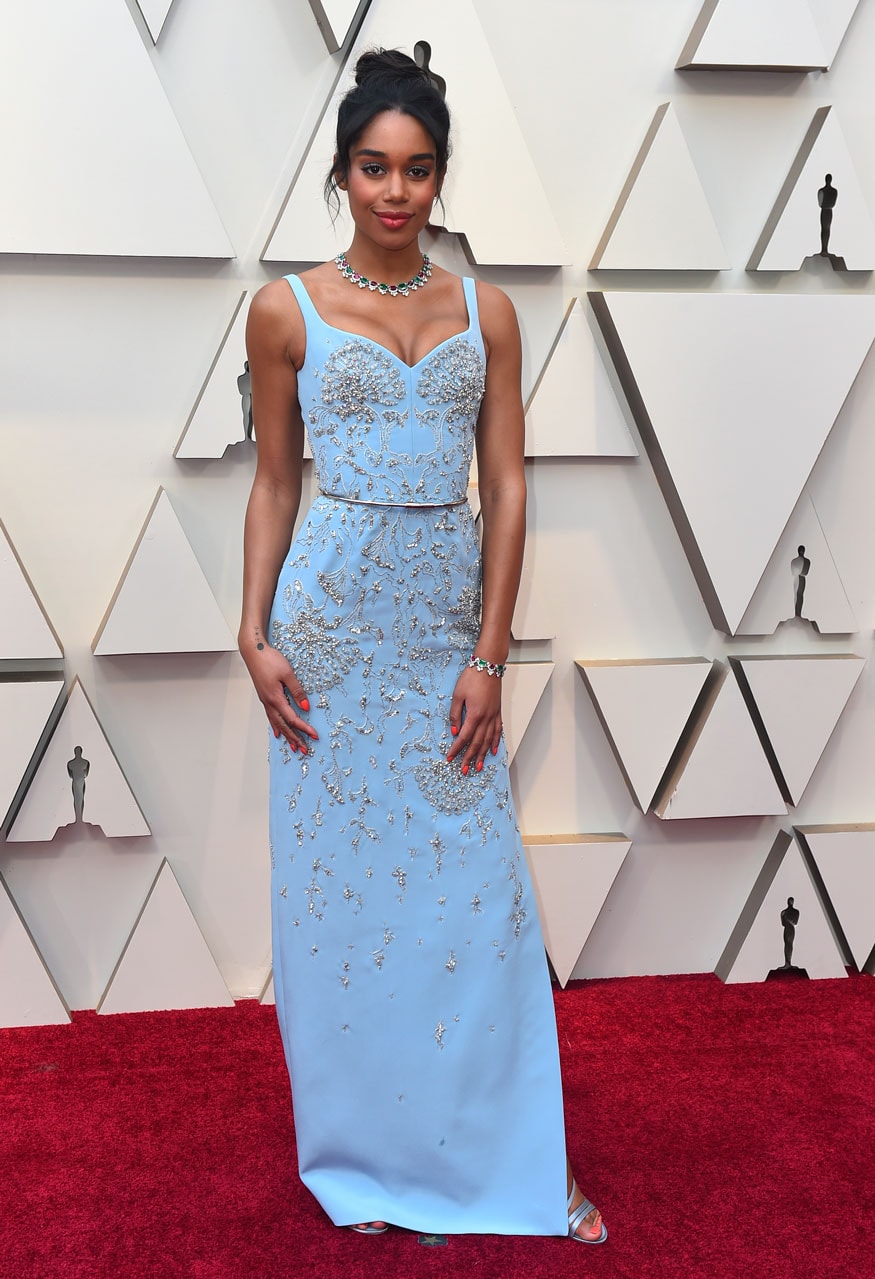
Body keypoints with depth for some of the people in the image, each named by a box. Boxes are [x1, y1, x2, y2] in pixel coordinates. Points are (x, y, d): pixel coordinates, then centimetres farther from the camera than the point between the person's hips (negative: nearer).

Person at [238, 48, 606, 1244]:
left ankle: (516, 1159, 18)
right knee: (340, 884, 6)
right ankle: (365, 1156, 23)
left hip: (450, 619, 2)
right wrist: (256, 633, -5)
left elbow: (507, 487, 2)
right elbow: (274, 482, 4)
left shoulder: (485, 314, 5)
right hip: (334, 617, -1)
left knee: (478, 886, 4)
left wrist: (489, 658, -5)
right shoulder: (287, 311, 0)